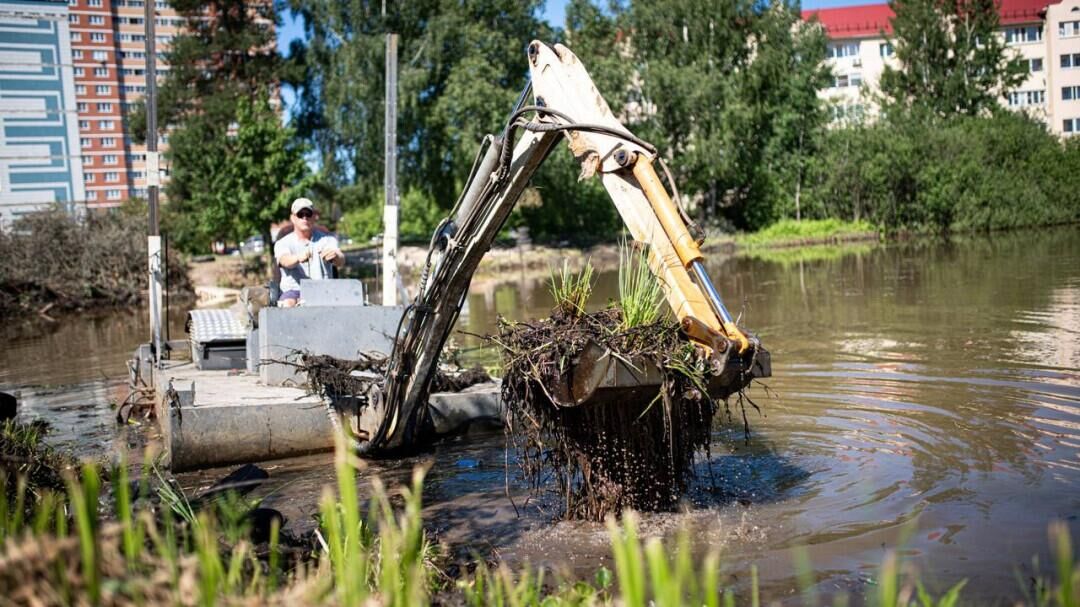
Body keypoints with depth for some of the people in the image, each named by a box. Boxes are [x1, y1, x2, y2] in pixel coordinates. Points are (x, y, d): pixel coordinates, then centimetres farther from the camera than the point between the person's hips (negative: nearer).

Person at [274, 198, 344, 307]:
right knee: (288, 304, -35)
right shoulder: (282, 243, 8)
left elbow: (341, 262, -10)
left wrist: (336, 255, -38)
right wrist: (298, 258, -43)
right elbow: (285, 261, -16)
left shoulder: (327, 240, 10)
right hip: (293, 291, 0)